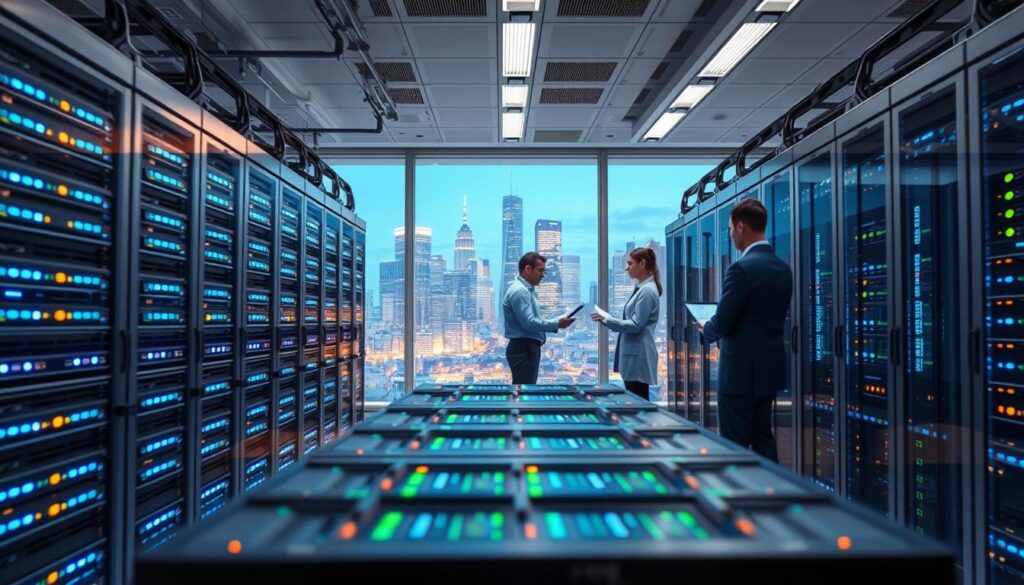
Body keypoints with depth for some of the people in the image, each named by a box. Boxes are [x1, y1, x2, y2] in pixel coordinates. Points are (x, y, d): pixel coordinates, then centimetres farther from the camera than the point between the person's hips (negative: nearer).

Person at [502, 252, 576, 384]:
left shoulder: (528, 290, 17)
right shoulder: (519, 291, -16)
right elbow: (529, 323, -23)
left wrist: (556, 323, 6)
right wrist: (557, 324, -16)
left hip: (529, 348, 11)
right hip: (523, 349, -11)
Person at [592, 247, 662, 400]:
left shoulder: (647, 290, -15)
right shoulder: (641, 288, 14)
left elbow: (636, 325, -17)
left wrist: (606, 320, -16)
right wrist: (608, 320, 11)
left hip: (638, 356, -10)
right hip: (633, 354, 10)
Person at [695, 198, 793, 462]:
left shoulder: (742, 268, -19)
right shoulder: (783, 269, 7)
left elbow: (721, 324, -18)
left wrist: (705, 329, 5)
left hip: (741, 371, -8)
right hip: (770, 369, 8)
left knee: (734, 446, 2)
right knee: (763, 438, 18)